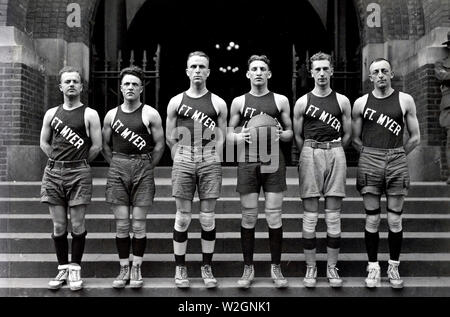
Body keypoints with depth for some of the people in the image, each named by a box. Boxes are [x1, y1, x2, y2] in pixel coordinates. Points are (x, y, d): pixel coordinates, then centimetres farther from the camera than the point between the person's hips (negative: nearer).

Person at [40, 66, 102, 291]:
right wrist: (61, 160, 9)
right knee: (58, 226, 5)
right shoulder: (51, 114, 12)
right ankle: (62, 269, 15)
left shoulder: (89, 115, 1)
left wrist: (78, 163, 4)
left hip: (79, 174, -3)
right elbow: (44, 143, 17)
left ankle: (75, 269, 10)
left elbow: (96, 146, -1)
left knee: (77, 226, -2)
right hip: (53, 172, 3)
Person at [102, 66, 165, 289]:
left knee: (138, 224, 0)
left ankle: (136, 269, 10)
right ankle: (124, 268, 12)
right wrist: (116, 166, 7)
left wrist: (147, 168, 0)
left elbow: (159, 145, 2)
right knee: (121, 224, 3)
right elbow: (105, 145, 15)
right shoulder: (111, 115, 9)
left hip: (143, 168, -2)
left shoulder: (150, 114, 1)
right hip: (117, 169, 2)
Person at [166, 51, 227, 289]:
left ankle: (207, 267, 14)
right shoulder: (176, 102, 8)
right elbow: (171, 139, 10)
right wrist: (182, 161, 5)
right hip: (183, 161, 0)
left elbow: (220, 140, 8)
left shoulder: (218, 103, 8)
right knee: (183, 217, 2)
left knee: (208, 218, 3)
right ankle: (180, 268, 12)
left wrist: (214, 164, 1)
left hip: (210, 161, 0)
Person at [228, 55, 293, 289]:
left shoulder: (281, 100, 9)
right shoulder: (239, 102, 9)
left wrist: (281, 135, -9)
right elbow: (229, 134, 11)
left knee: (274, 216, 0)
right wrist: (240, 137, -11)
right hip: (248, 162, 0)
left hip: (273, 162, 0)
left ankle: (275, 267, 13)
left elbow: (290, 132, 13)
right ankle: (248, 268, 13)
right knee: (249, 217, 2)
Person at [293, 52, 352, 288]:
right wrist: (312, 155, 8)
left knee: (333, 217, 2)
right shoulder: (302, 102, 6)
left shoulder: (342, 101, 9)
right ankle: (311, 267, 9)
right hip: (310, 155, -1)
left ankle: (332, 268, 11)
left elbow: (347, 134, 13)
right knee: (310, 217, 0)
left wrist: (331, 151, 12)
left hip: (335, 154, 1)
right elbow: (297, 137, 8)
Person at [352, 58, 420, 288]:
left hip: (397, 163, 0)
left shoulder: (405, 100, 5)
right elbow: (356, 139, 10)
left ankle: (394, 267, 16)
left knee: (395, 220, 2)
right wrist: (372, 157, 5)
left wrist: (396, 156, 5)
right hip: (369, 163, 0)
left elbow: (415, 138, 7)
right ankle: (373, 267, 13)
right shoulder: (361, 103, 6)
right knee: (372, 220, 2)